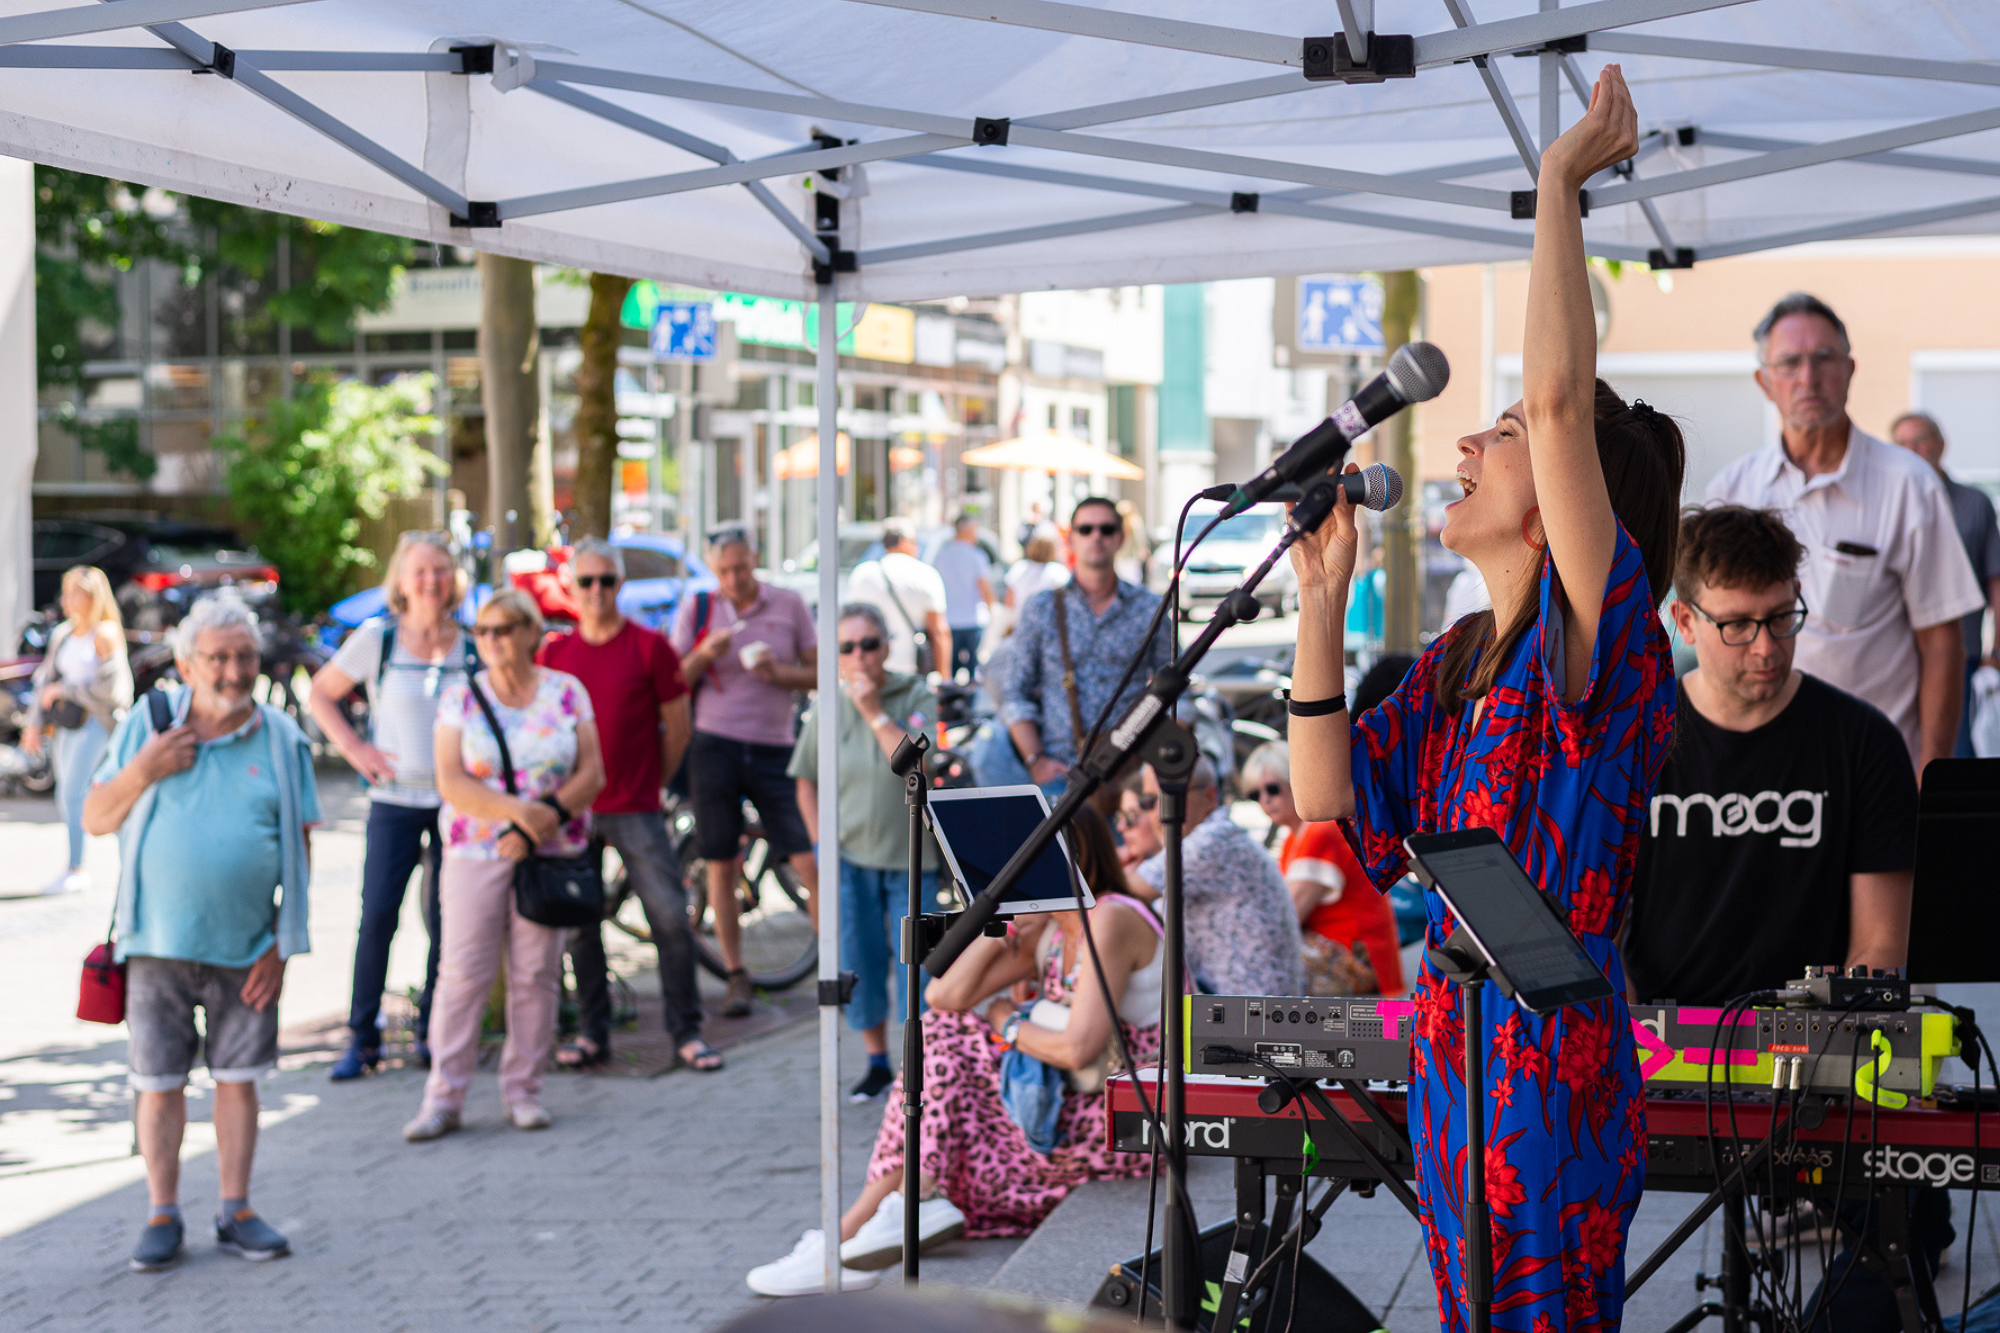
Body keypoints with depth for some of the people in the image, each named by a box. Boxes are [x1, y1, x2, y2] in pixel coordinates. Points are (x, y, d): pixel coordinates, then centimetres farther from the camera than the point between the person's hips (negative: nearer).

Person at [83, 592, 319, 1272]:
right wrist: (143, 771, -14)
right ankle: (162, 1216, 15)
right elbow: (95, 818, 4)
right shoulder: (146, 725, 2)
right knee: (158, 1082, 4)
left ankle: (236, 1211, 18)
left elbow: (301, 847, 3)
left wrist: (283, 943, -2)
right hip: (158, 945, 0)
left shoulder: (281, 738, 2)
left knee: (238, 1077, 7)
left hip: (247, 950, 0)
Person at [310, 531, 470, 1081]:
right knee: (377, 916, -10)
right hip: (395, 801, -2)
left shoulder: (472, 647, 4)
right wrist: (355, 749, -1)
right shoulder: (377, 638, 0)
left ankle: (432, 1034, 15)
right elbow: (320, 693, 9)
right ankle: (362, 1039, 1)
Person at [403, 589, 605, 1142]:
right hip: (475, 852, -1)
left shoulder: (568, 693, 6)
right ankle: (443, 1099, -3)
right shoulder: (460, 697, 3)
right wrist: (518, 811, -19)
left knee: (537, 973, 1)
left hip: (551, 855, 1)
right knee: (463, 972, -5)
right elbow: (450, 783, -6)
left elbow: (592, 774, 1)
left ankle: (523, 1091, 11)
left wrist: (551, 815, -15)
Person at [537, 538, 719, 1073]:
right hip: (573, 808, 3)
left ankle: (686, 1033, 3)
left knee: (671, 919, -8)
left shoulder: (650, 647, -1)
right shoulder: (554, 653, 7)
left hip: (636, 811, -3)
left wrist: (648, 785, 8)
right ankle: (591, 1033, 15)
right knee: (579, 924, 5)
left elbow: (678, 728, 4)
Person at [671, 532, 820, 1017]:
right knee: (722, 865, 3)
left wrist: (779, 672, -15)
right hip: (715, 745, 0)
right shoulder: (695, 609, 5)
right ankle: (736, 977, 13)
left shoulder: (789, 605, 4)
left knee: (811, 863, -7)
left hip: (774, 749, 0)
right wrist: (704, 655, -16)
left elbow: (819, 672, 5)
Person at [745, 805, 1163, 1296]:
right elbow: (947, 995, 6)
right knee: (942, 1030, 0)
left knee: (945, 1043, -10)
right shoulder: (1048, 932, 13)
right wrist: (1009, 923, 0)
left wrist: (1009, 1026, -6)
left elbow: (1079, 1048, -24)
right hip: (1073, 1109, 9)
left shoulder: (1111, 920, -15)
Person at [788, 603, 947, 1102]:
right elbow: (806, 781, 11)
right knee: (858, 964, 4)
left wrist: (876, 712, -22)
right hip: (851, 858, 2)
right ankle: (876, 1063, 20)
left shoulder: (916, 696, -6)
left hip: (910, 857, -2)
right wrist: (821, 842, 3)